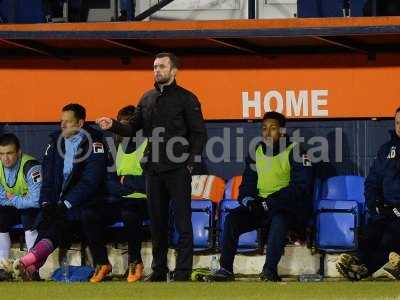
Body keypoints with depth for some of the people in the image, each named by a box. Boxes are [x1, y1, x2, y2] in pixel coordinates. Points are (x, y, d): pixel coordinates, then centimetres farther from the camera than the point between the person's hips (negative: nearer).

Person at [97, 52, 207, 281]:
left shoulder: (186, 99, -2)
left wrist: (191, 163, -12)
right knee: (157, 222, 11)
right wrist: (113, 125, -3)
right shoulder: (147, 99, 13)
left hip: (178, 170, -6)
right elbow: (133, 128, 16)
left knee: (183, 222, -5)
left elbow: (199, 133, -4)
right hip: (154, 169, 6)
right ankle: (159, 269, 19)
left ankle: (183, 273, -5)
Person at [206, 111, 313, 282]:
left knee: (280, 219, -38)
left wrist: (270, 202, -20)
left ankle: (270, 270, -43)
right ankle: (226, 269, -20)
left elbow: (301, 186, -13)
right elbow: (247, 183, 18)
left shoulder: (294, 152, -5)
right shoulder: (256, 153, 13)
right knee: (232, 218, -18)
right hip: (260, 206, 5)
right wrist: (248, 200, -7)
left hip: (289, 206, -5)